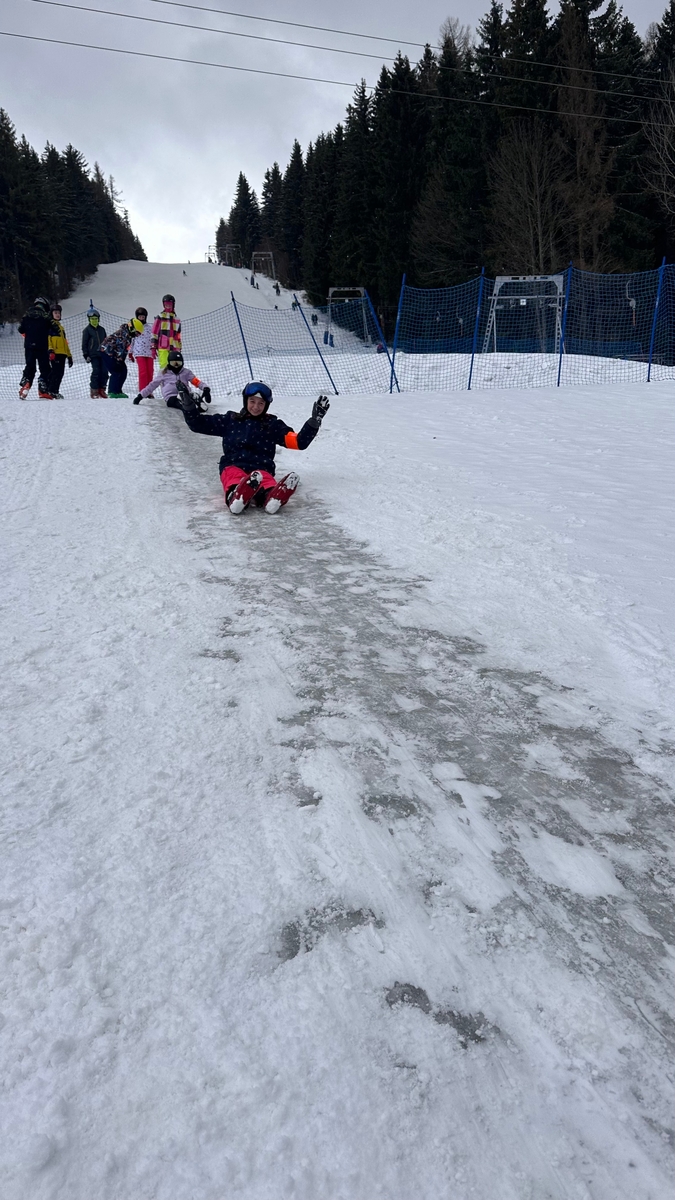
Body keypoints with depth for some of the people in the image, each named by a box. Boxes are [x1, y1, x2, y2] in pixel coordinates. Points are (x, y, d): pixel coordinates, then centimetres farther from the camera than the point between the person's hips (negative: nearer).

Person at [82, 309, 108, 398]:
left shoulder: (101, 329, 16)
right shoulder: (87, 330, 3)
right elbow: (84, 344, 1)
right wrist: (86, 355, -6)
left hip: (103, 354, 5)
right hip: (93, 355, -5)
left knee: (104, 372, -1)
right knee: (96, 372, -9)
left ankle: (102, 389, 9)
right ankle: (94, 390, -2)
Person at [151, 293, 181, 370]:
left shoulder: (176, 319, 18)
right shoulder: (160, 317, 3)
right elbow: (154, 332, 0)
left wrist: (179, 349, 20)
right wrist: (153, 347, -7)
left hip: (174, 349, 5)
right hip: (163, 348, -5)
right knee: (164, 367, -15)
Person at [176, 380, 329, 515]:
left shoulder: (273, 425, 16)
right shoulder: (230, 420, 17)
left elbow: (299, 442, 8)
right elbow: (198, 424, 17)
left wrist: (314, 421, -3)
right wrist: (189, 407, 0)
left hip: (261, 469, 0)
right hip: (233, 466, 0)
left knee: (265, 479, -39)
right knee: (235, 478, -39)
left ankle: (269, 496, -74)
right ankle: (235, 496, -74)